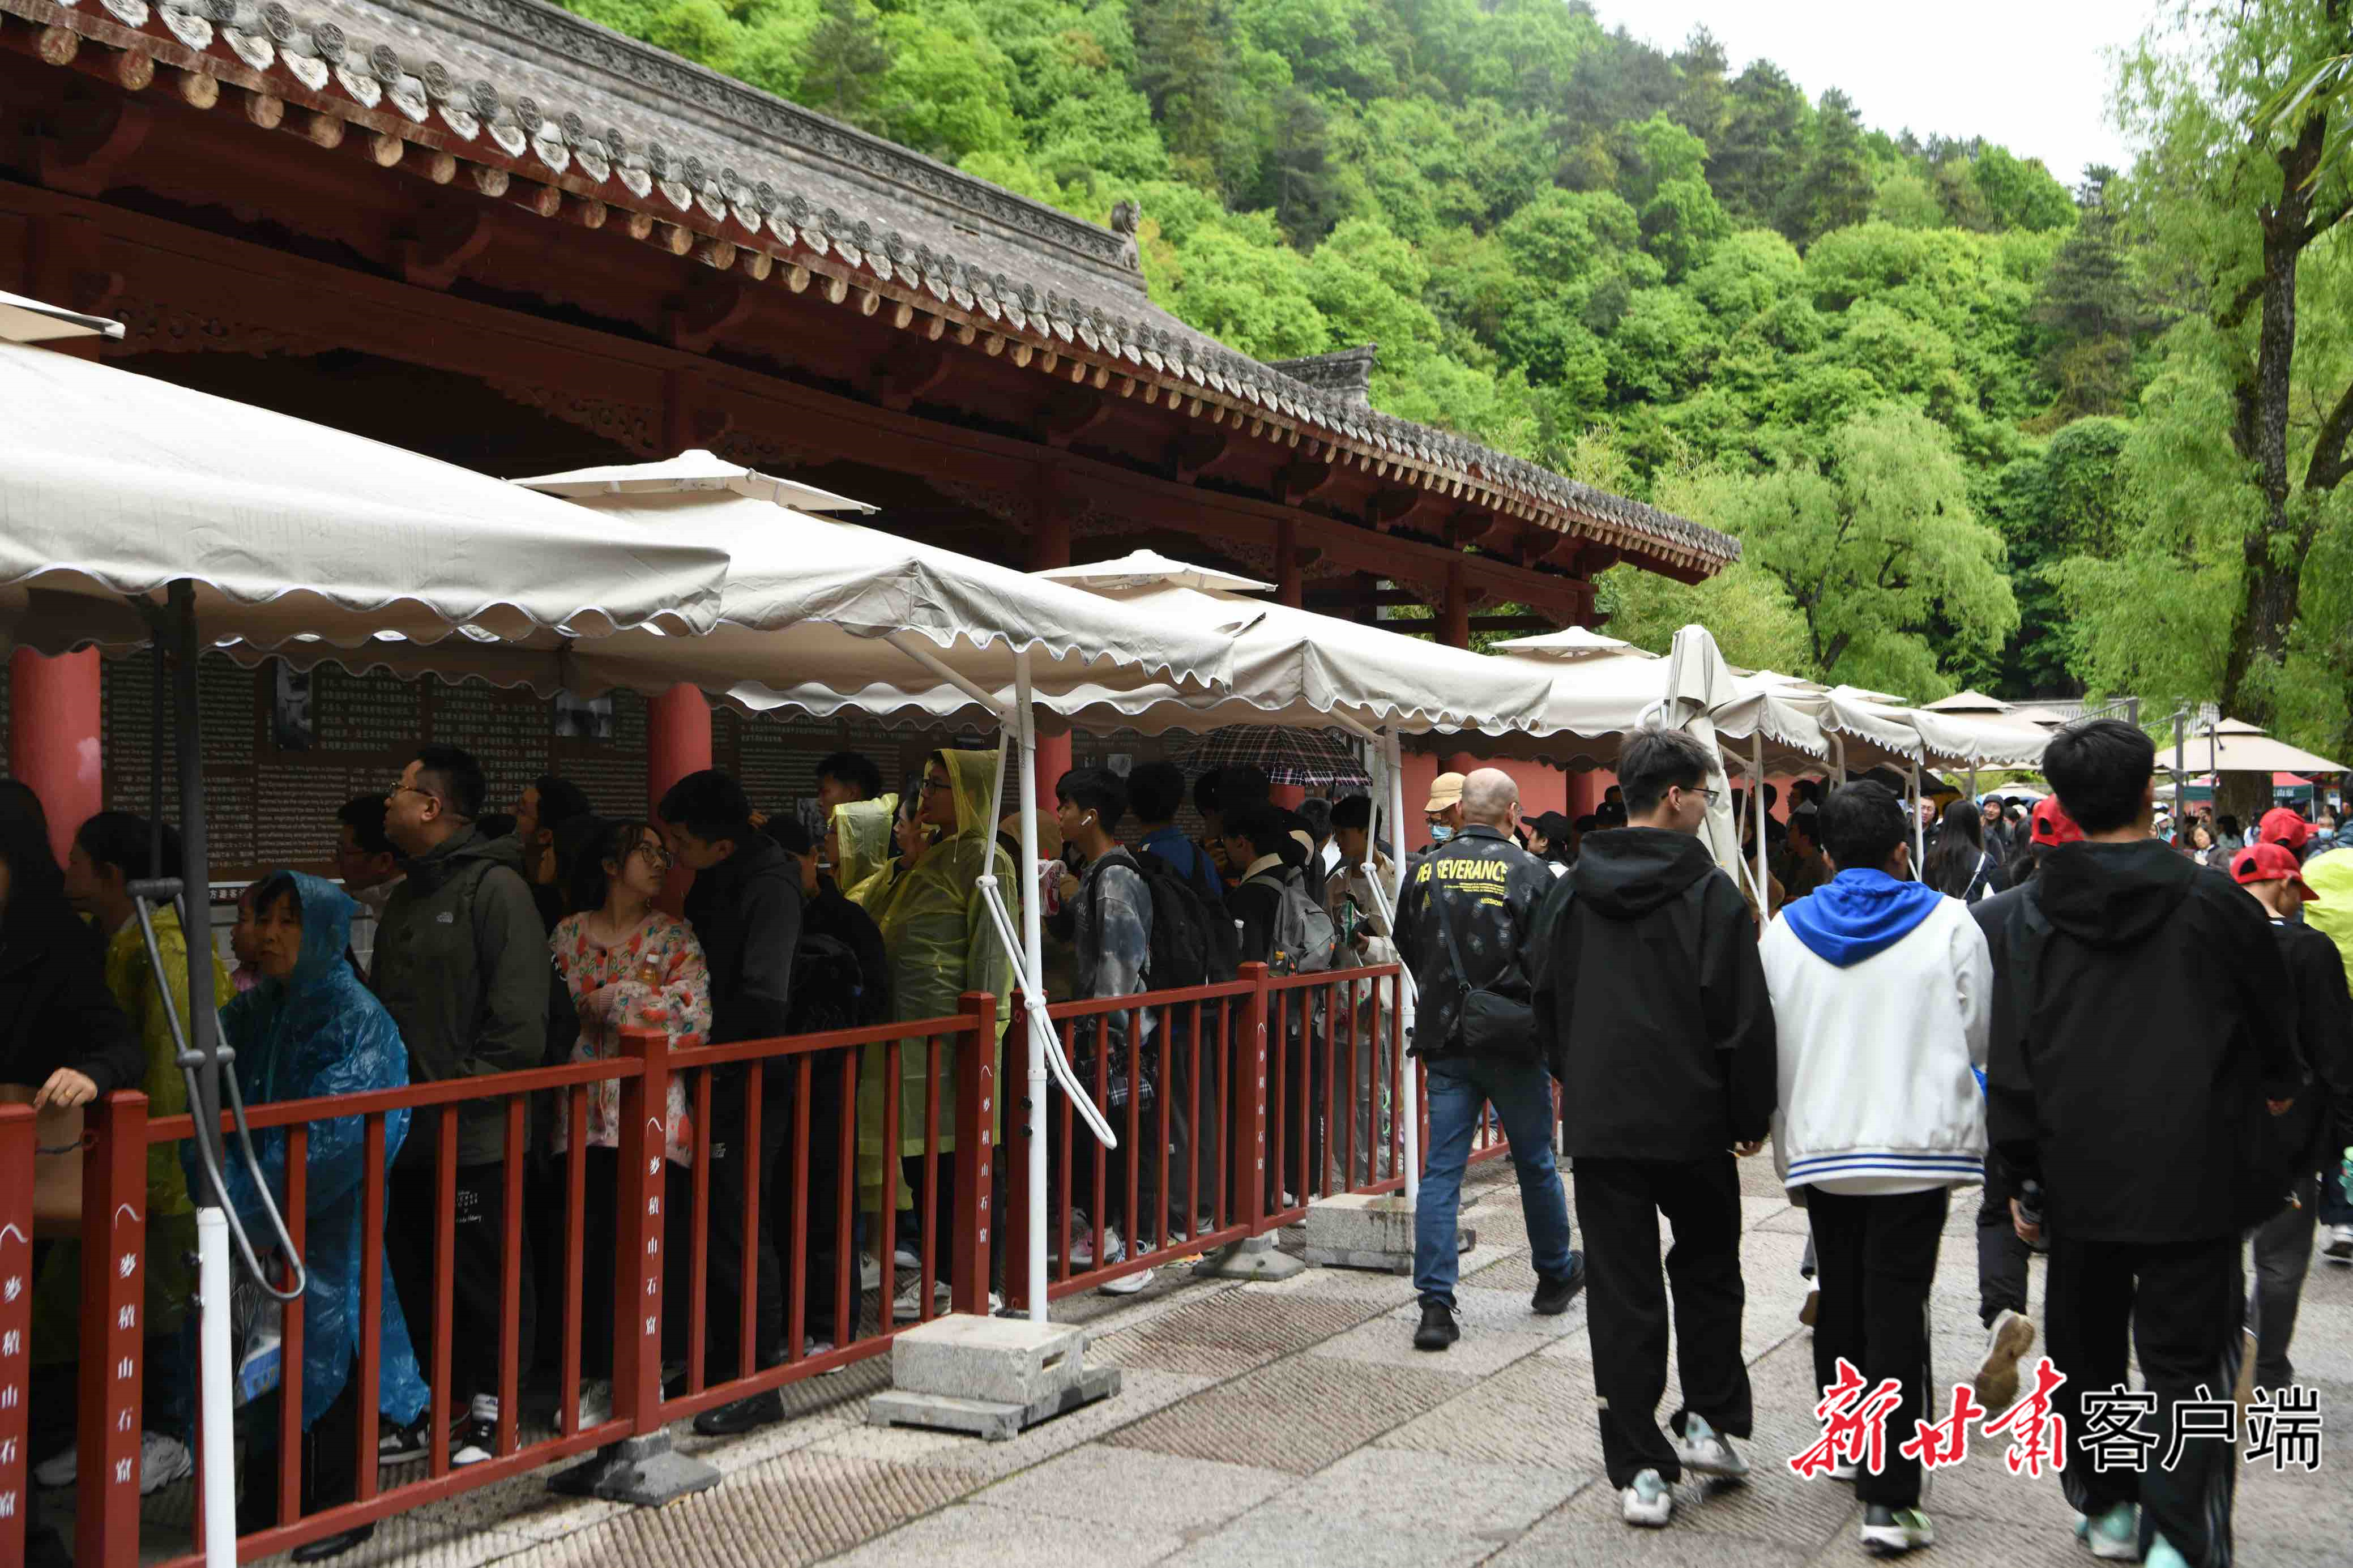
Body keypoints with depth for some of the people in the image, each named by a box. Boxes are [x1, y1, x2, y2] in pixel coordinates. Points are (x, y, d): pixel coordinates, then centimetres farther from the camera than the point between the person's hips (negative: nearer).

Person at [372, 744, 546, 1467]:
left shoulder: (495, 888, -12)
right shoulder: (404, 898, 17)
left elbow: (520, 1017, -18)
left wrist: (464, 1094, -18)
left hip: (475, 1136, -9)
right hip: (407, 1131, 9)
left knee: (483, 1276, 1)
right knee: (414, 1276, 14)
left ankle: (490, 1410, 12)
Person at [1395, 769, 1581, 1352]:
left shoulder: (1425, 871, 2)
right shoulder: (1528, 871, -10)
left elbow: (1408, 949, 14)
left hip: (1445, 1042, 3)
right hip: (1513, 1042, -3)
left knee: (1441, 1171, 2)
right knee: (1536, 1164, 15)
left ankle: (1436, 1305, -4)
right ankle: (1555, 1277, 33)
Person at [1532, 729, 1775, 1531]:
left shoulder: (1570, 892, 5)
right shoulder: (1710, 893, -10)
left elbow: (1547, 1007, 13)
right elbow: (1746, 1019, -10)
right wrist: (1752, 1117, 1)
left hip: (1600, 1126, 3)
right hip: (1693, 1124, -3)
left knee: (1620, 1295, 4)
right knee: (1708, 1266, 20)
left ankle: (1640, 1471, 5)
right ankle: (1709, 1422, 18)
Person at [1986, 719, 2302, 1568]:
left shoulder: (2035, 913, -3)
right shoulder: (2212, 901, -7)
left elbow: (2012, 1059, -2)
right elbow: (2275, 1017, 9)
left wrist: (2022, 1173, 6)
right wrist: (2279, 1084, 31)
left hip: (2079, 1178, 2)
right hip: (2191, 1177, -2)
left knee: (2084, 1345, 18)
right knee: (2187, 1356, 3)